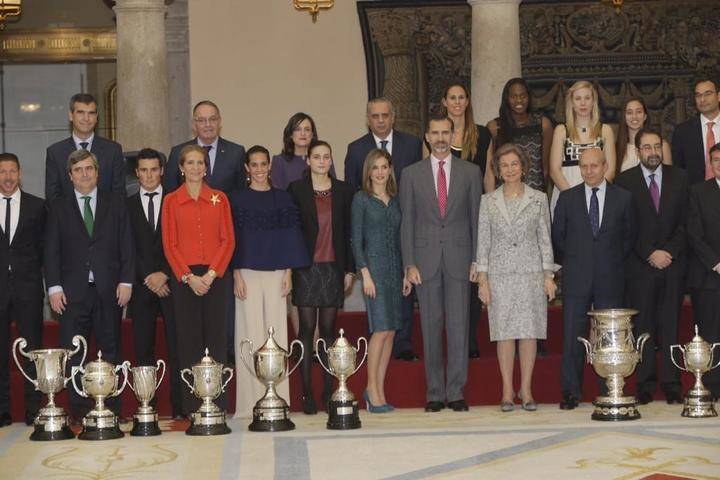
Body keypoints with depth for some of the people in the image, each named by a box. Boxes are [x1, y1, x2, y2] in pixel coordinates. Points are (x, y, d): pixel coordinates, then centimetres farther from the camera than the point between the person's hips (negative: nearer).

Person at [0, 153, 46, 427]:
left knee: (32, 350, 0)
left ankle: (34, 411, 5)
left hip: (27, 287, 0)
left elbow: (43, 246, 8)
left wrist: (33, 274, 0)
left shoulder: (36, 206, 7)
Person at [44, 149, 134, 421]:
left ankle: (112, 408, 9)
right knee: (72, 353, -2)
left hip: (109, 290, 0)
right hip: (72, 292, 0)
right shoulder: (59, 208, 10)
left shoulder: (115, 204, 11)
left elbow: (126, 246, 6)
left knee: (111, 350, 4)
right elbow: (51, 251, 6)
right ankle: (78, 410, 3)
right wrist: (54, 287, -4)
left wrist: (126, 281, -4)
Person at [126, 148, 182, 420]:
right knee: (143, 349, 1)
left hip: (171, 283, -1)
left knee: (177, 348, -5)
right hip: (142, 285, 1)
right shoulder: (127, 206, 11)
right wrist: (148, 277, -6)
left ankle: (179, 407, -3)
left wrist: (164, 274, -8)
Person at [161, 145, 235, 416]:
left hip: (216, 276, 1)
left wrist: (211, 274, -9)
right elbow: (169, 244, 1)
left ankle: (218, 404, 4)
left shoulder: (219, 199, 8)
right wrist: (189, 277, -10)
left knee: (216, 337, 0)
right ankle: (191, 406, 4)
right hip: (183, 278, -1)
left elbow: (228, 240, 3)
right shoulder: (171, 201, 5)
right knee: (188, 339, 0)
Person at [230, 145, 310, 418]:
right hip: (248, 273, -2)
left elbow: (289, 237, 10)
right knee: (251, 334, -4)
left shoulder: (282, 198, 11)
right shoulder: (237, 199, 5)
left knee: (277, 332, 0)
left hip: (276, 273, 2)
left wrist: (288, 272, 2)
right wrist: (237, 274, -6)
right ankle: (253, 401, -2)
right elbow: (233, 239, 2)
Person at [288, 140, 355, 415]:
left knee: (328, 329, 5)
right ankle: (307, 393, 1)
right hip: (306, 268, -2)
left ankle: (329, 391, 9)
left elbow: (348, 232, 10)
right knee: (307, 329, -2)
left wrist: (349, 269, 7)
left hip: (333, 268, 2)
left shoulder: (343, 191, 9)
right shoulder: (296, 190, 2)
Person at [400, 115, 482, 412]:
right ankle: (434, 392, 10)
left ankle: (456, 392, 5)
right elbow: (406, 222, 5)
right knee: (431, 327, 3)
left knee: (459, 326, -2)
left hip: (459, 259, 0)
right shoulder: (411, 174, 7)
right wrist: (409, 264, -2)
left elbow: (476, 218, 7)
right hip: (425, 259, 0)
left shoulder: (470, 172, 7)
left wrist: (476, 260, 0)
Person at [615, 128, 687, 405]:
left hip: (674, 263, 1)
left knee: (671, 325, 2)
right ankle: (646, 384, 4)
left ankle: (672, 384, 6)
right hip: (640, 265, -1)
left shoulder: (679, 178, 9)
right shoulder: (624, 181, 3)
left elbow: (685, 221, 5)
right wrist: (650, 254, -9)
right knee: (643, 326, 0)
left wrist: (670, 252, -8)